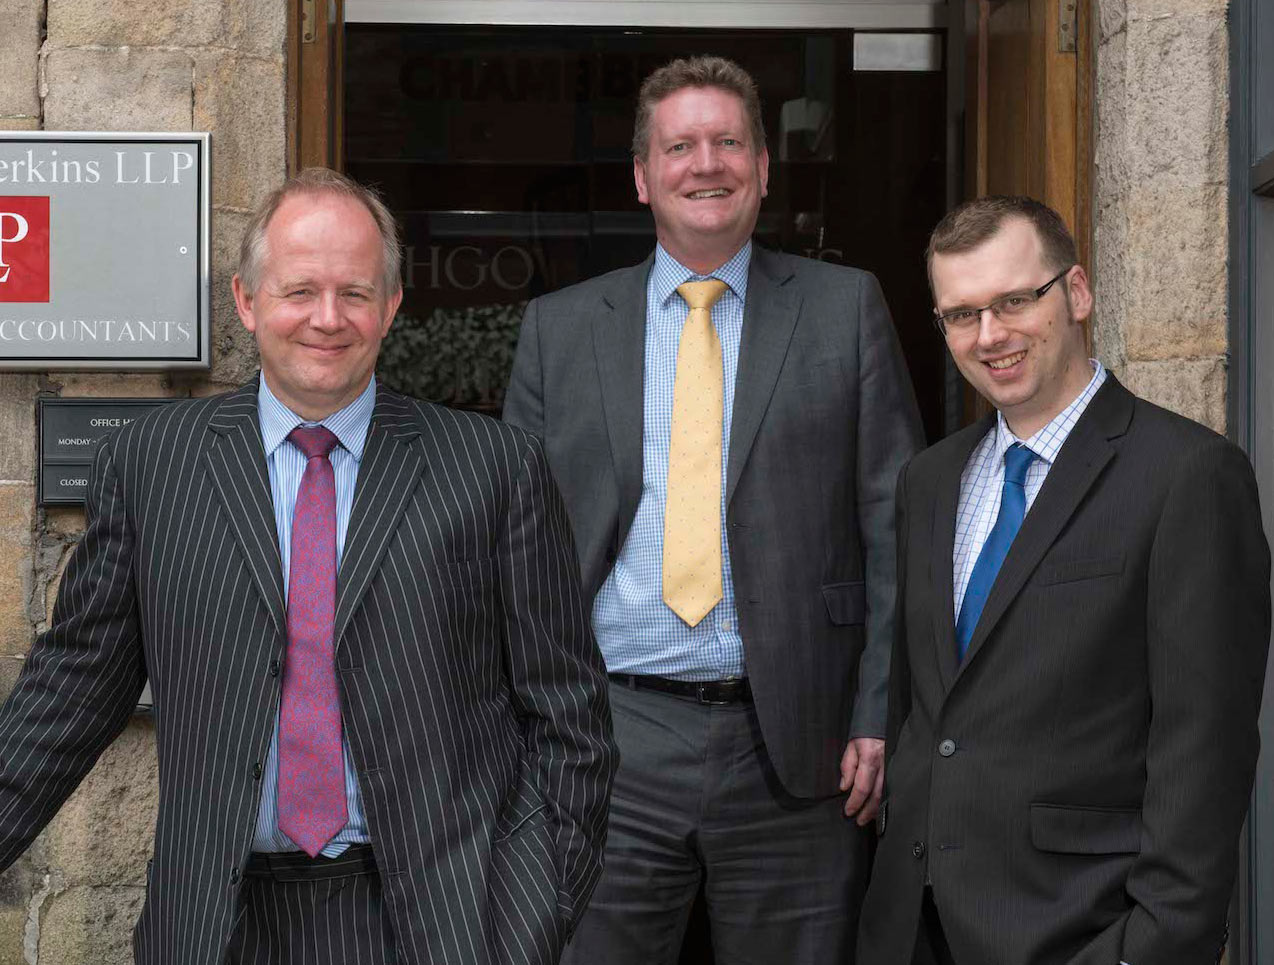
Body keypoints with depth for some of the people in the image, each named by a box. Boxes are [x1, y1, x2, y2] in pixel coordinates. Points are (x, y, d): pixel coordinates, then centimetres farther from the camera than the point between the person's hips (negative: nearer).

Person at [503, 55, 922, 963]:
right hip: (611, 743, 1)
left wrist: (881, 716, -5)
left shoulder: (846, 308, 5)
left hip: (798, 749, 0)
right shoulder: (558, 328, 9)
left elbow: (897, 527, 2)